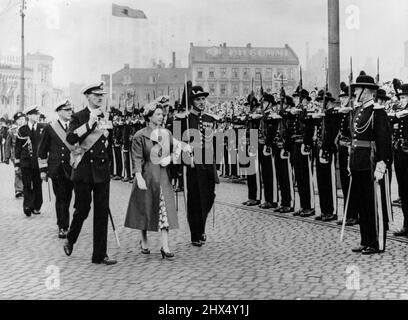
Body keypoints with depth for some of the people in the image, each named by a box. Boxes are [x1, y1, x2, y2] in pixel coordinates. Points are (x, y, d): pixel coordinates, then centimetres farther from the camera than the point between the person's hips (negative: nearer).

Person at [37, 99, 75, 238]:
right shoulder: (50, 128, 2)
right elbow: (42, 150, 6)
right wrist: (43, 169, 2)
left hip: (72, 168, 2)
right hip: (56, 169, -2)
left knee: (67, 198, 7)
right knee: (60, 198, -2)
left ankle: (63, 225, 22)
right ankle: (62, 226, 3)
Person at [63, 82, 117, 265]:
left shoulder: (105, 118, 13)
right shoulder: (78, 117, -2)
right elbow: (70, 139, -19)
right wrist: (89, 123, -23)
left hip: (102, 170, 4)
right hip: (83, 170, -4)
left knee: (102, 212, 2)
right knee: (82, 210, -1)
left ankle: (100, 255, 8)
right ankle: (70, 240, 29)